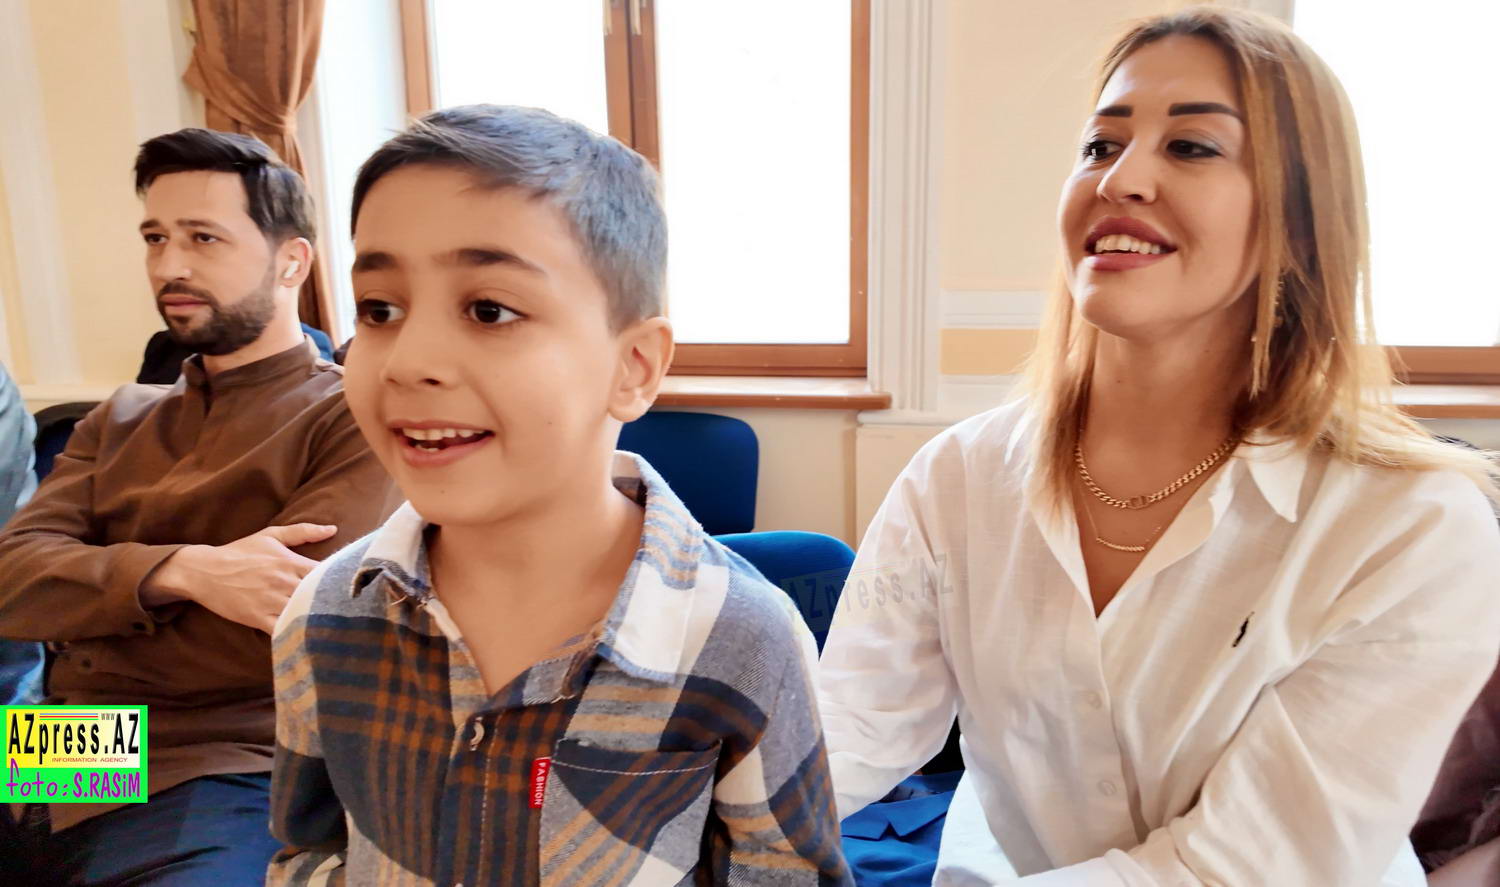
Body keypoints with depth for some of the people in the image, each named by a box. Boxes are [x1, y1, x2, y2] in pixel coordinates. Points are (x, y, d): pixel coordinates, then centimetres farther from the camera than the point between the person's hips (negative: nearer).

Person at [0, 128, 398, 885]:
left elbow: (276, 631, -15)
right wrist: (182, 571, -18)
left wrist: (81, 608, 1)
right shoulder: (120, 420, 16)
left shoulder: (353, 417, -5)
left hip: (212, 779, -6)